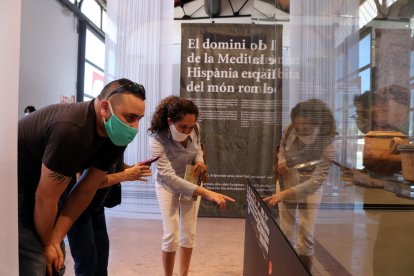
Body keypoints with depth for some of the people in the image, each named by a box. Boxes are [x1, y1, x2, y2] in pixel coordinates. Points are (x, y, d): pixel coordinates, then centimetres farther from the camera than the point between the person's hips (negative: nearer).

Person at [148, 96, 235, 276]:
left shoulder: (194, 129, -20)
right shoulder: (157, 139, -34)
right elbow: (170, 177, -41)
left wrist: (199, 161, -21)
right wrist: (207, 193, -50)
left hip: (191, 181, 4)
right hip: (167, 185, -3)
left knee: (189, 234, 7)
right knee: (171, 236, -6)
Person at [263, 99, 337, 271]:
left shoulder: (327, 148, -29)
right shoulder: (290, 130, -18)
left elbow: (315, 182, -31)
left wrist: (283, 194, -40)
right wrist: (281, 161, -16)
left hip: (309, 190, -3)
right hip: (287, 184, 3)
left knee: (306, 236, -2)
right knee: (287, 235, 8)